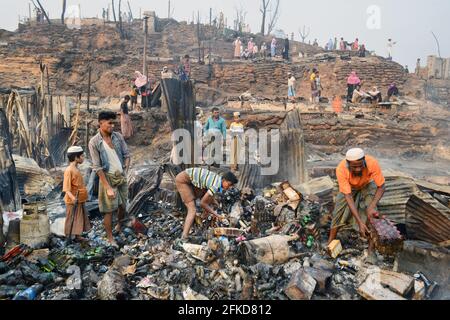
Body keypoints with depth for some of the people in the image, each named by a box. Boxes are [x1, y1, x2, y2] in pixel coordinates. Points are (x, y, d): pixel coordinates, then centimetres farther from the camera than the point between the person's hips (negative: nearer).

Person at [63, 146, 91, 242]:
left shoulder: (76, 169, 8)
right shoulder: (69, 170, -19)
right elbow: (66, 188, -23)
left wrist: (84, 197, 23)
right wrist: (72, 197, -37)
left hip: (80, 200, 9)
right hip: (73, 201, -9)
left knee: (80, 218, 15)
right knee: (72, 219, 3)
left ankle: (77, 236, 27)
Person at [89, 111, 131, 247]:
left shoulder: (118, 136, 0)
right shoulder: (94, 142, -12)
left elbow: (126, 154, 8)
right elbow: (97, 167, -13)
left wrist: (126, 170, -5)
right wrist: (108, 188, -16)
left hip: (121, 177, 4)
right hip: (108, 178, -4)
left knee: (122, 205, 15)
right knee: (109, 210, 2)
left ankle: (120, 225, 44)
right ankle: (110, 238, 19)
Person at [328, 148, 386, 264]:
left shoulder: (372, 163, -39)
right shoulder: (341, 169, -39)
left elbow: (381, 187, -25)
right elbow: (348, 196, -36)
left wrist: (372, 207, -39)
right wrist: (359, 221, -39)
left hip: (367, 185, 0)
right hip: (349, 187, 0)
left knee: (371, 215, -15)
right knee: (338, 213, -4)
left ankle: (371, 250, -2)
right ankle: (330, 243, 14)